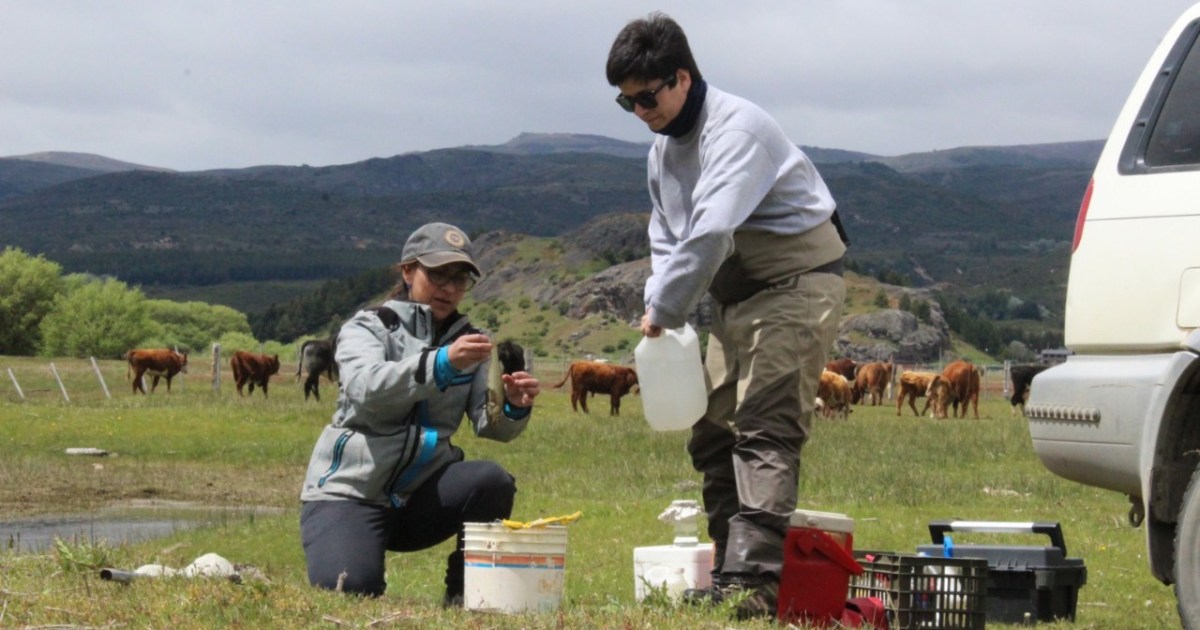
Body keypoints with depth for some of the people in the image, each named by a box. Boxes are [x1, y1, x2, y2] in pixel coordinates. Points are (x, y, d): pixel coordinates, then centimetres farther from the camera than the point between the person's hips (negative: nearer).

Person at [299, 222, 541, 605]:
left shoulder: (467, 341, 11)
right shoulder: (368, 328, -2)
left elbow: (489, 424, -3)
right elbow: (366, 387, -26)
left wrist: (514, 408, -28)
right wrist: (441, 364, -41)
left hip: (421, 495, 4)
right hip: (349, 492, -4)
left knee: (492, 481, -25)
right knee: (350, 587, -28)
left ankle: (466, 594, -9)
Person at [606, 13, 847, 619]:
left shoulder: (735, 127, -21)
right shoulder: (663, 147, 10)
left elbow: (712, 231, -31)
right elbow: (666, 234, 20)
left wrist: (663, 310, -22)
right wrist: (659, 305, 1)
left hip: (795, 284, -10)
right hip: (738, 297, 10)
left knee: (764, 430, -18)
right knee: (712, 433, 8)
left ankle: (754, 579, -25)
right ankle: (729, 569, 14)